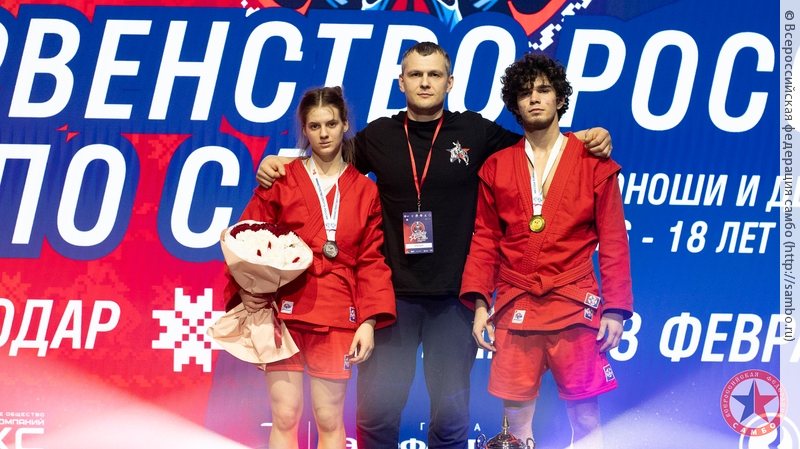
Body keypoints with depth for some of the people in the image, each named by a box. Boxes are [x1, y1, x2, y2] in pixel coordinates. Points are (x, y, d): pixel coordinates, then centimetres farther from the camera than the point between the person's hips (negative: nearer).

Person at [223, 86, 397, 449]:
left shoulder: (365, 191, 7)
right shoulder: (280, 181, 4)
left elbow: (371, 261, 4)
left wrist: (369, 321, -5)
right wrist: (243, 288, -12)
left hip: (337, 318, 1)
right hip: (284, 311, -1)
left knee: (330, 420, 6)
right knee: (285, 416, 1)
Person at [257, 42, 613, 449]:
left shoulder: (476, 132, 2)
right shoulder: (378, 136, 4)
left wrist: (585, 139, -2)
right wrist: (276, 165, 2)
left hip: (454, 296, 0)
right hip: (392, 294, 1)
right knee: (376, 414, 5)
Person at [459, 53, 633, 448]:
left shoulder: (595, 163, 3)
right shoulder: (495, 168, 9)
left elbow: (613, 242, 2)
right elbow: (485, 240, 10)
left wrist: (615, 310, -3)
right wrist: (479, 303, 0)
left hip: (575, 309, -2)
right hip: (515, 309, 2)